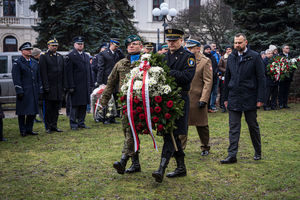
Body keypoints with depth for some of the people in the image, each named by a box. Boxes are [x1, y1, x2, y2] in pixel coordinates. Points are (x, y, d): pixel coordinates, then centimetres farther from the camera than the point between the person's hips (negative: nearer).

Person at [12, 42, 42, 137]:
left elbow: (38, 78, 16)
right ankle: (22, 130, 9)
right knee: (22, 112, 1)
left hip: (34, 92, 6)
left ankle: (29, 129, 18)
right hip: (24, 92, -6)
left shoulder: (35, 63, 15)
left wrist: (40, 90, 10)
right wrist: (19, 91, -15)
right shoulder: (17, 63, -3)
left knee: (33, 111, 8)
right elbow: (16, 79, -9)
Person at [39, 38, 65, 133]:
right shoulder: (44, 56, -4)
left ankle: (54, 125, 16)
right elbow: (43, 73, -9)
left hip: (59, 87, 5)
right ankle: (48, 127, 6)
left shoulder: (60, 57, 14)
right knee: (48, 108, 1)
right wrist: (46, 86, -15)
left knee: (56, 107, 9)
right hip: (49, 87, -5)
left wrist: (63, 86, 9)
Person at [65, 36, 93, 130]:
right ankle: (73, 124, 5)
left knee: (84, 105, 9)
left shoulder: (86, 56, 18)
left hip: (85, 86, 6)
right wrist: (71, 86, -15)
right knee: (75, 105, -2)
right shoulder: (70, 56, -4)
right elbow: (69, 73, -10)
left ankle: (81, 122, 19)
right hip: (76, 86, -6)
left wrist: (90, 84, 13)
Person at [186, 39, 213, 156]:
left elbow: (208, 82, -10)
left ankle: (205, 147, 23)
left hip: (197, 98, -4)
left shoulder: (205, 61, -5)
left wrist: (203, 99, -16)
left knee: (201, 124, 7)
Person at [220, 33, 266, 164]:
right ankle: (232, 155, 1)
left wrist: (260, 99, -11)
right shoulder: (231, 57, 8)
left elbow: (261, 79, -6)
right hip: (234, 98, 3)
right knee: (233, 127, 0)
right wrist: (226, 98, 10)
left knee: (253, 126, 10)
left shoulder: (255, 57, -5)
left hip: (249, 98, -3)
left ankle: (258, 152, 26)